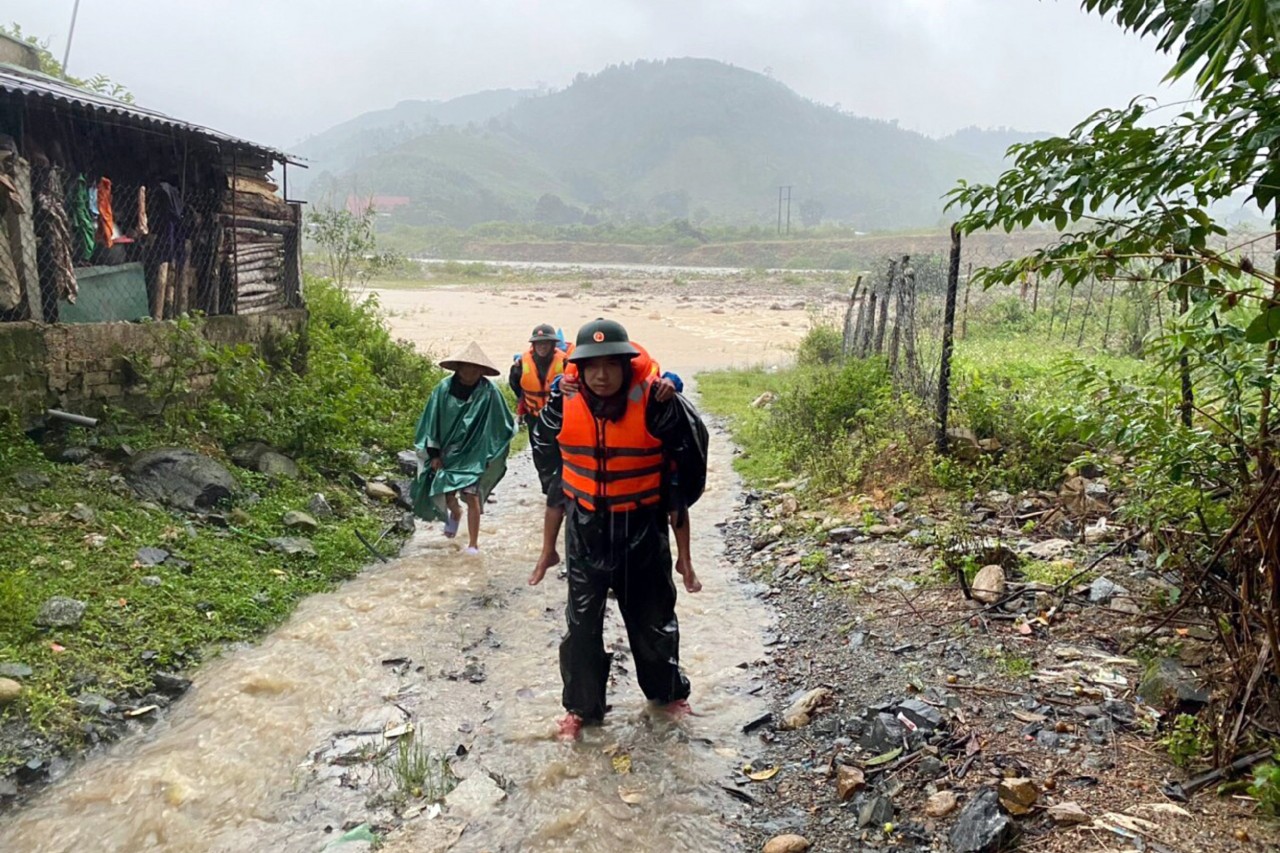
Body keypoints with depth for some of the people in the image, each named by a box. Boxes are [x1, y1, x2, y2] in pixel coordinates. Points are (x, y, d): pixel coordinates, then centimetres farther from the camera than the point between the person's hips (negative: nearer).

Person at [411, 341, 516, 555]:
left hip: (475, 454, -2)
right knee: (445, 493, 8)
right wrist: (434, 453, -3)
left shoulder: (489, 392, -15)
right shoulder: (444, 388, -11)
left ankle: (473, 544, 6)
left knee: (472, 497, -9)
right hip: (447, 451, 2)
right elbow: (432, 420, -2)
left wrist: (492, 454, -2)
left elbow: (501, 425, -5)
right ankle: (455, 513, 45)